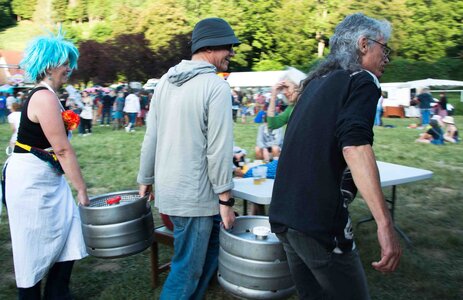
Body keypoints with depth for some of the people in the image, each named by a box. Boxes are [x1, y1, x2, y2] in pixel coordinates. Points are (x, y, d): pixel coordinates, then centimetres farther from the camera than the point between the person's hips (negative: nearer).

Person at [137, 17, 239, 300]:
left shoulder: (166, 81, 6)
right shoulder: (217, 86, -15)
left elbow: (151, 137, 8)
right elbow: (219, 149, -18)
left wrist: (146, 179, 16)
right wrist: (226, 199, -12)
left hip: (168, 189, 8)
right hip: (195, 195, -8)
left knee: (210, 247, 26)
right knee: (187, 269, 7)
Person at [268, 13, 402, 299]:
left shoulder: (316, 82, 18)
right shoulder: (362, 80, -6)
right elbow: (354, 146, -24)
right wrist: (385, 224, -28)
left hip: (282, 214, 8)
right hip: (319, 220, -8)